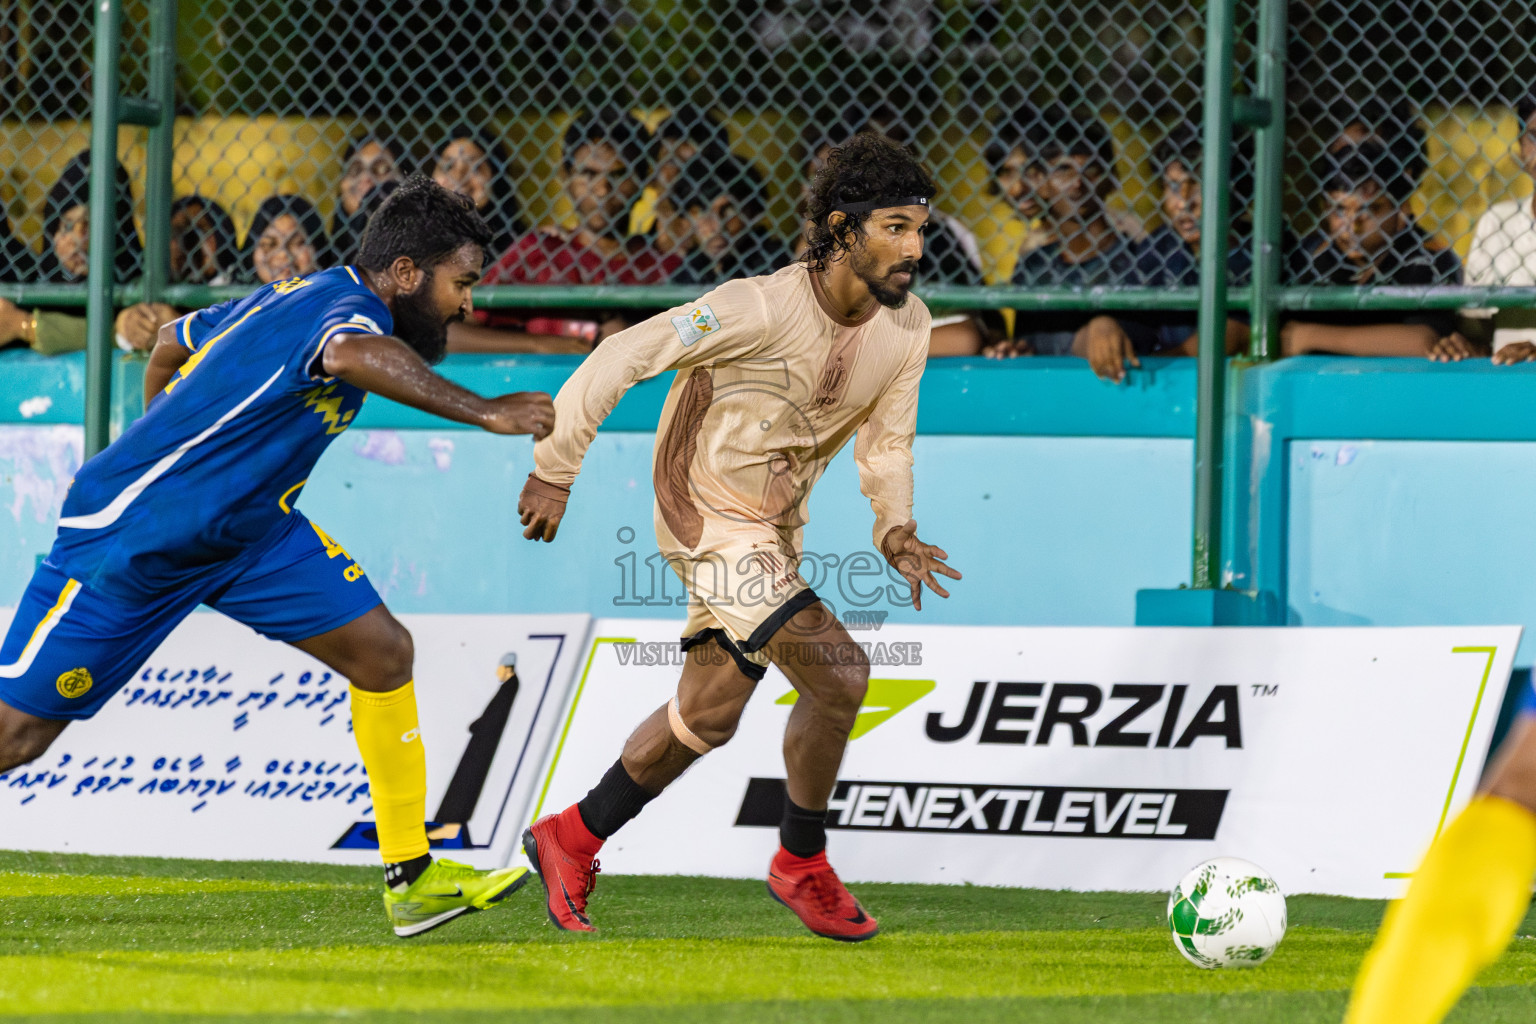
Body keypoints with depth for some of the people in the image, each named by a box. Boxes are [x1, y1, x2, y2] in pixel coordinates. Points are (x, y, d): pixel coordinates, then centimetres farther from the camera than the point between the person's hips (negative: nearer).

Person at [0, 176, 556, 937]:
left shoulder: (298, 296, 7)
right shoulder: (348, 305, -21)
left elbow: (173, 342, 23)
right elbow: (353, 355, -49)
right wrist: (482, 412, -48)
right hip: (131, 534, -10)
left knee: (382, 651, 1)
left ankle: (410, 878, 6)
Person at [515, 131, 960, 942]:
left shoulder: (907, 327, -4)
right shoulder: (764, 306, -26)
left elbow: (885, 441, 8)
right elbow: (624, 357, -22)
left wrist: (895, 530, -11)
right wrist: (555, 470, -20)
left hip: (773, 530, 8)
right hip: (711, 517, -8)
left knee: (709, 713, 16)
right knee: (838, 669, -19)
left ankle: (571, 841, 35)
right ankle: (802, 864, -1)